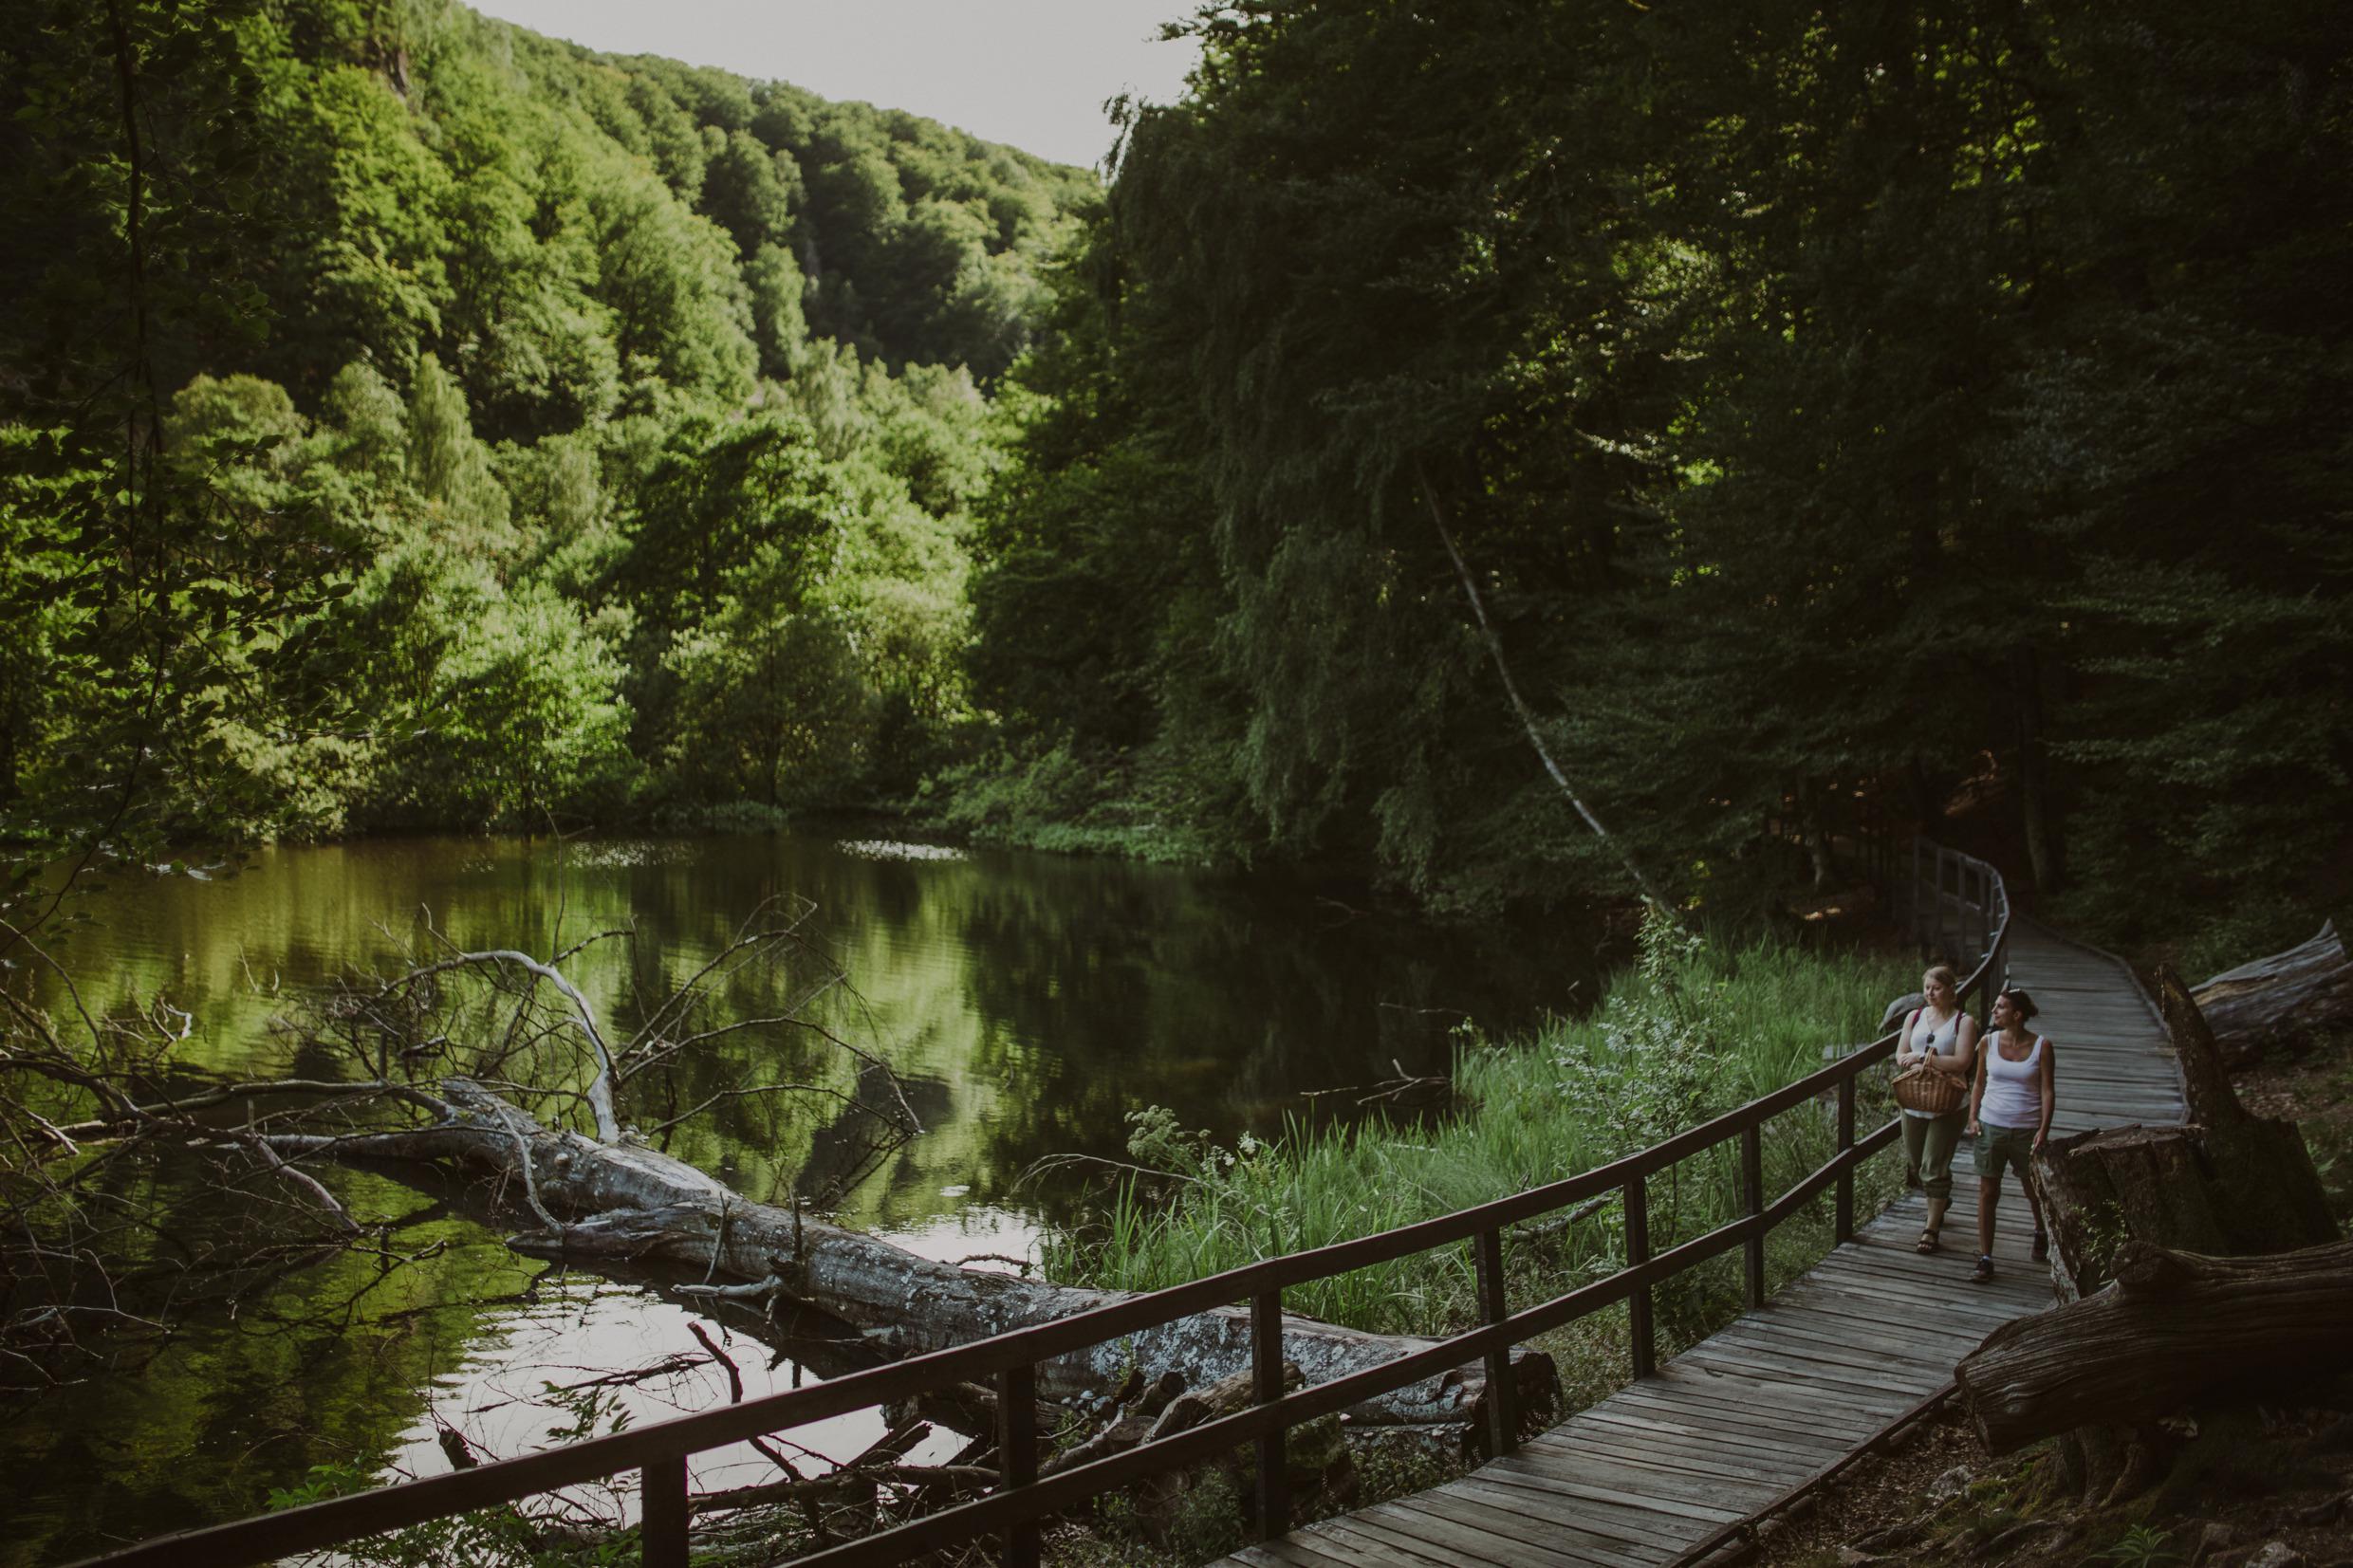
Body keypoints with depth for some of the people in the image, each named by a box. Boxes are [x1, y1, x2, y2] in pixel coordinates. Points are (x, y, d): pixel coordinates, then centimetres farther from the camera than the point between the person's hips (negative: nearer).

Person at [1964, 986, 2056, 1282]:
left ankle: (2041, 1232, 46)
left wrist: (2043, 1130, -14)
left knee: (2033, 1190, 14)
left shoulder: (2041, 1047, -6)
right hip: (1991, 1126, 2)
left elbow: (2048, 1091, -6)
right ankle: (1985, 1259, 4)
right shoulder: (1989, 1043, 1)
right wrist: (1973, 1118, -1)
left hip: (2026, 1130, -2)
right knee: (1987, 1193, -1)